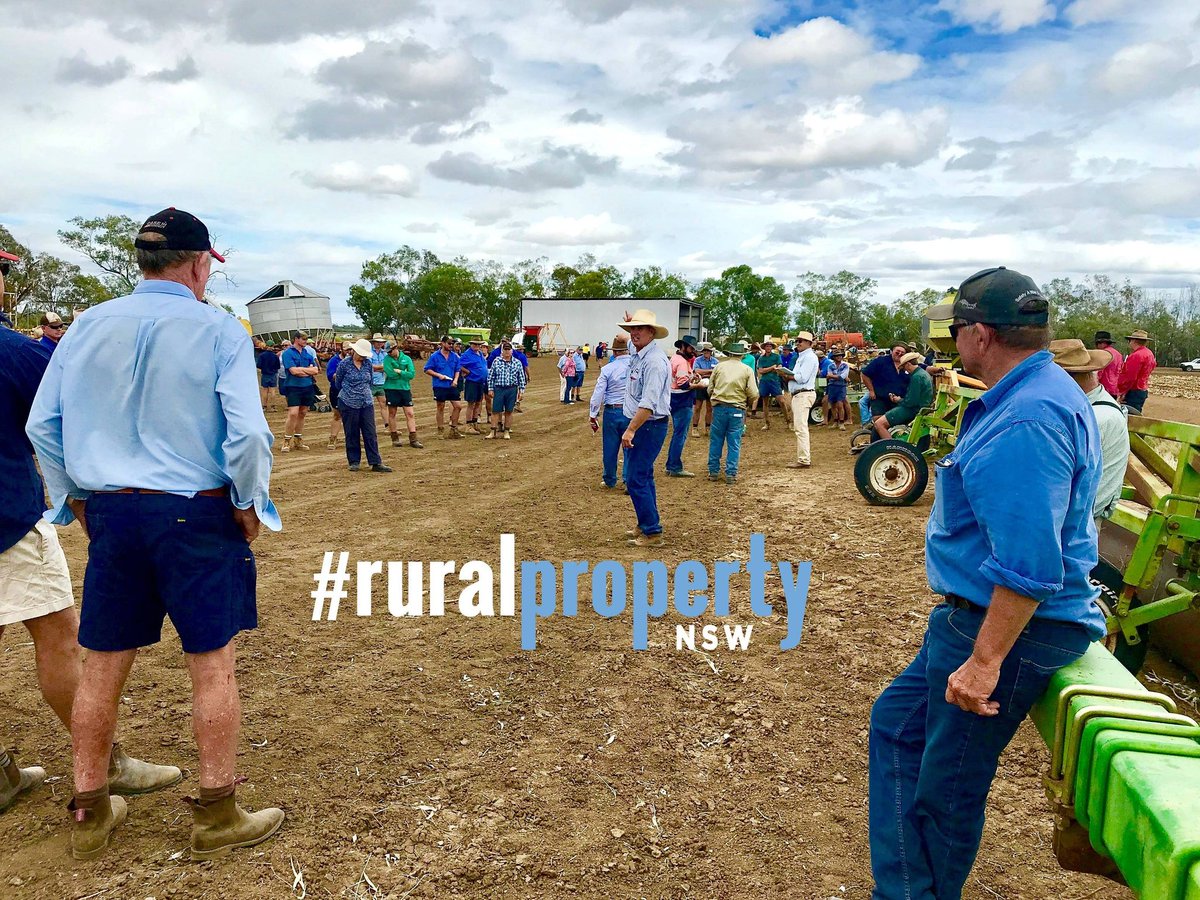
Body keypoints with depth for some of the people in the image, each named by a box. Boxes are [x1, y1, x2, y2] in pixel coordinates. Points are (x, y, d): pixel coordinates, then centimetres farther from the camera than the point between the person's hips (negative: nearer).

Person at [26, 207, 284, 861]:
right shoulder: (218, 330, -9)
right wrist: (250, 505, -3)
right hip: (197, 515, -4)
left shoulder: (88, 327, 5)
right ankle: (217, 818, 17)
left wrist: (74, 500, 16)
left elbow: (42, 425, 6)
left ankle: (89, 815, 29)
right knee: (213, 665, 6)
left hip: (109, 513, 5)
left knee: (102, 665, 14)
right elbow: (246, 432, -17)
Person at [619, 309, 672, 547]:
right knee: (643, 477, 17)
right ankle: (646, 526, 29)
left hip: (649, 426, -10)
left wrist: (631, 430, -29)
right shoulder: (638, 355, 9)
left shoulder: (654, 361, -21)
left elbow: (648, 403, -29)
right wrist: (629, 324, 23)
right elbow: (633, 341, 38)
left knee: (637, 479, -9)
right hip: (639, 424, 10)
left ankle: (652, 532, 0)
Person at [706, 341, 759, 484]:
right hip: (737, 410, -1)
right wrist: (747, 403, 15)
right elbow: (753, 394, -5)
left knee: (716, 441, 11)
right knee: (734, 444, 5)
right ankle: (731, 475, 6)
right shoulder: (747, 370, -1)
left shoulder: (719, 366, 3)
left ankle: (713, 472, 15)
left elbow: (710, 389, 6)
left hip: (719, 408, 1)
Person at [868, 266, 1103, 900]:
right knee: (896, 722, 19)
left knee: (946, 788, 6)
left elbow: (1030, 566, -32)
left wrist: (986, 661, -28)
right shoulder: (1042, 392, 9)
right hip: (975, 615, 11)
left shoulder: (1025, 422, -27)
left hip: (1005, 627, -11)